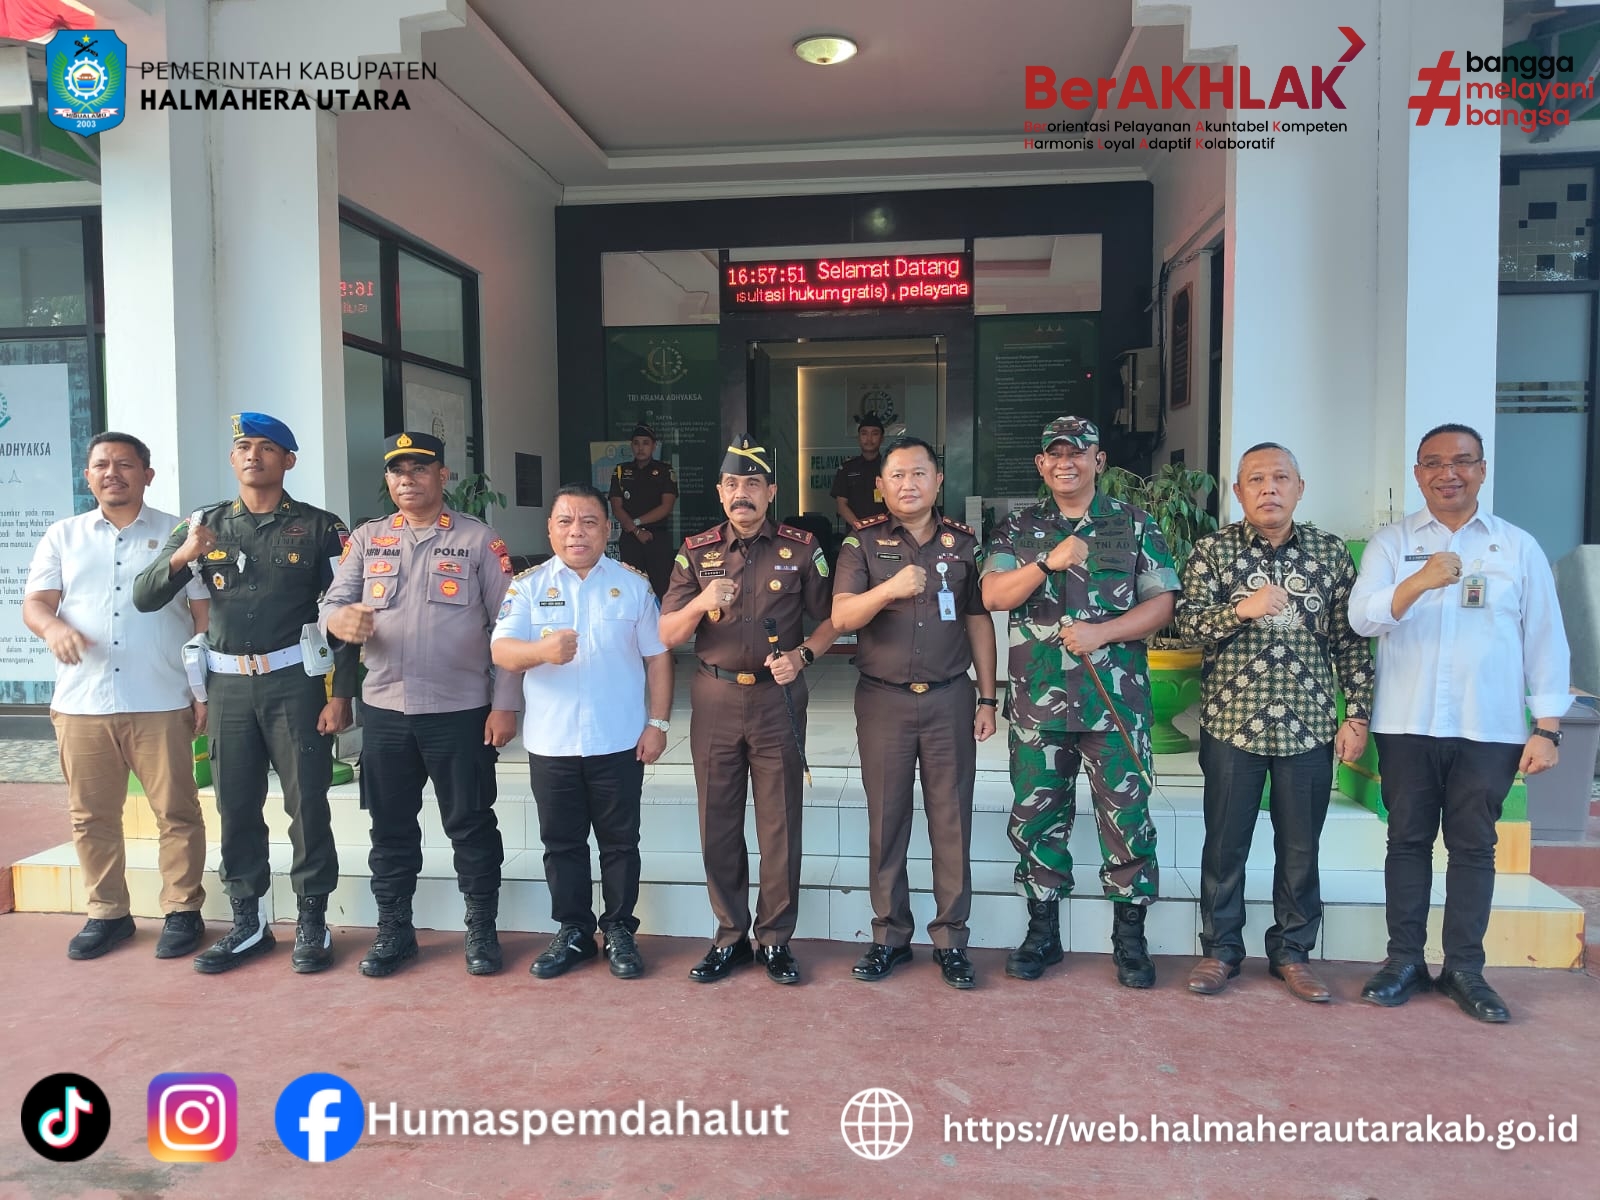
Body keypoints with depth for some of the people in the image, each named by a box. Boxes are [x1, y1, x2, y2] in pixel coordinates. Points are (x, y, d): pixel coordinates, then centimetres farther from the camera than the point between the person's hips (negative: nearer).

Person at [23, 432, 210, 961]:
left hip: (162, 703, -2)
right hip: (81, 703, 3)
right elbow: (34, 603, 6)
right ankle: (107, 913, 22)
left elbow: (206, 615, 5)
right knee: (91, 816, 9)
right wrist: (53, 627, -19)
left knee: (176, 812, 0)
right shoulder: (63, 536, 13)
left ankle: (182, 912, 12)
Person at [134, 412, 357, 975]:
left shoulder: (319, 527, -1)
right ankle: (248, 925, 21)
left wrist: (341, 694, -9)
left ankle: (312, 924, 13)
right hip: (229, 686, 4)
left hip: (296, 683, -3)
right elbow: (144, 598, 4)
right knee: (236, 809, 9)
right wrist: (181, 556, -17)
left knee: (307, 806, 0)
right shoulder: (203, 524, 9)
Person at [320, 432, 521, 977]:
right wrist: (341, 619, -20)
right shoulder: (367, 539, 9)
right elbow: (330, 605, 5)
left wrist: (505, 704, -8)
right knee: (391, 826, 13)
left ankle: (482, 930, 20)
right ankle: (393, 931, 27)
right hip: (384, 709, 3)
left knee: (471, 824, 6)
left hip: (460, 710, -3)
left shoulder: (479, 539, -1)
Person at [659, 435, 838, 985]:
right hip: (714, 700, 2)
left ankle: (775, 939, 19)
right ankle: (730, 936, 23)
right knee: (718, 824, 8)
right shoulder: (696, 552, 5)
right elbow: (668, 635, 1)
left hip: (777, 699, -1)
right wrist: (701, 603, -18)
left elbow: (830, 619, 5)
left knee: (780, 824, 5)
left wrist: (802, 655, -13)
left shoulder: (801, 549, 1)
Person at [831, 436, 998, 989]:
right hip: (883, 700, -1)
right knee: (886, 821, 7)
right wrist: (889, 588, -28)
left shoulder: (963, 543, 6)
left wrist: (987, 699, 5)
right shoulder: (863, 543, 1)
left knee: (952, 821, 5)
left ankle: (950, 939, 17)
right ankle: (889, 936, 20)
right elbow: (842, 617, -10)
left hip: (949, 699, 1)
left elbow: (979, 623, 9)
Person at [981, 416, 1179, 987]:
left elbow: (1162, 602, 0)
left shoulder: (1135, 525, 6)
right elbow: (993, 596, -3)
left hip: (1116, 700, -1)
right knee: (1036, 818, 8)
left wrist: (1101, 632, -14)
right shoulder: (1018, 528, 9)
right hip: (1037, 699, 2)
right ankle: (1042, 932, 23)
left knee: (1126, 818, 2)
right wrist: (1049, 562, -17)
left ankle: (1130, 938, 19)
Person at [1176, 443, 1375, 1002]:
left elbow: (1351, 641, 6)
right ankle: (1221, 949, 23)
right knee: (1225, 844, 8)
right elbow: (1187, 623, -9)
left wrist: (1358, 714, 2)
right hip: (1232, 723, -1)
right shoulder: (1212, 551, 0)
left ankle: (1292, 952, 27)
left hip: (1309, 725, 2)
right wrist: (1241, 609, -26)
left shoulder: (1330, 553, 5)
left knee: (1300, 848, 10)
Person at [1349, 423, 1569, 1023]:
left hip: (1489, 727, 0)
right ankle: (1404, 961, 17)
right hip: (1407, 724, 0)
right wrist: (1419, 581, -28)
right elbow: (1361, 617, -10)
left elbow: (1546, 640, 6)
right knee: (1408, 839, 7)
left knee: (1474, 845, 6)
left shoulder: (1519, 546, 7)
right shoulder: (1391, 542, 4)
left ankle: (1465, 968, 17)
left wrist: (1547, 727, 1)